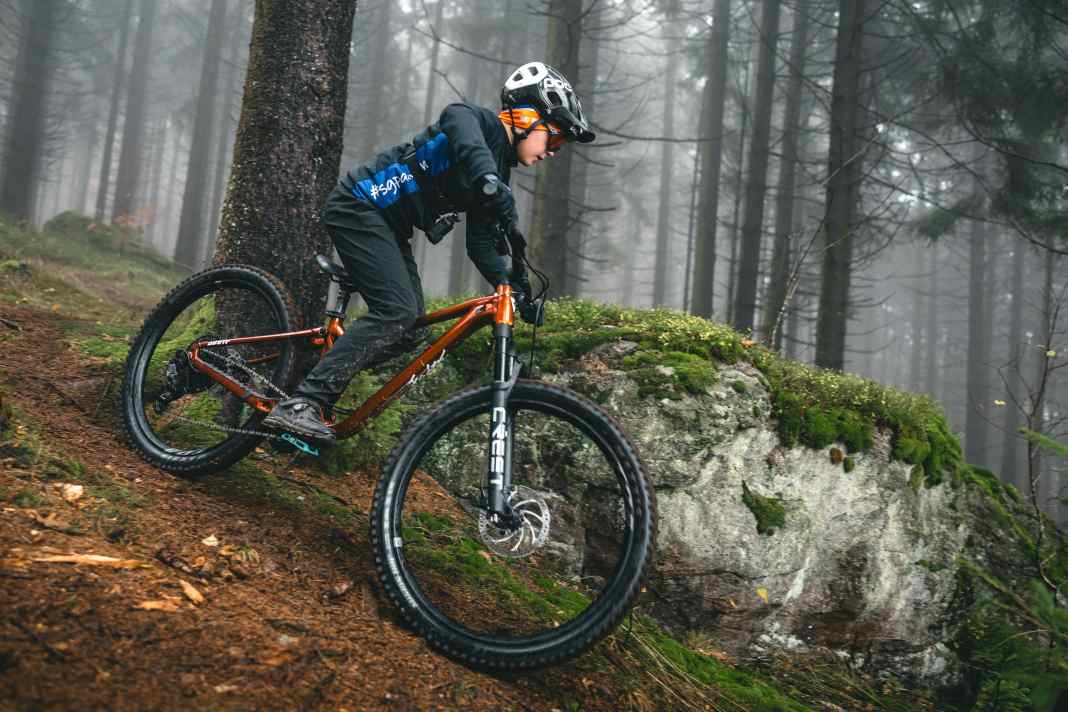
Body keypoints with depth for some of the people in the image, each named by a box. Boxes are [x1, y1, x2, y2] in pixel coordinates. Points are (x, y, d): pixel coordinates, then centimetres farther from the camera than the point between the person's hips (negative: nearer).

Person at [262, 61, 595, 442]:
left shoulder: (499, 170, 13)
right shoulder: (469, 117, -11)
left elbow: (480, 243, 11)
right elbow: (473, 155, -35)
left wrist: (511, 284, -2)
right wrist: (507, 211, -48)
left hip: (387, 227, 9)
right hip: (358, 207, -9)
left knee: (411, 331, 0)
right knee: (396, 313, -23)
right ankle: (299, 404, -25)